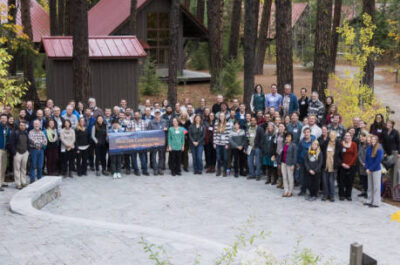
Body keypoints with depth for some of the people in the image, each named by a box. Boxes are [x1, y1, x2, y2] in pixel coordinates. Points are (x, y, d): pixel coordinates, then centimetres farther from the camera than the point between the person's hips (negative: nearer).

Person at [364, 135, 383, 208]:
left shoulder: (379, 150, -14)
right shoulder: (369, 149, 2)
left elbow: (377, 161, -16)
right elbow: (366, 159, 6)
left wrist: (370, 169, -13)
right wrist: (367, 168, -4)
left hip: (376, 170, -6)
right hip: (369, 170, 6)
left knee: (376, 187, 0)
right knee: (370, 186, 13)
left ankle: (376, 202, 6)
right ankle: (370, 201, 23)